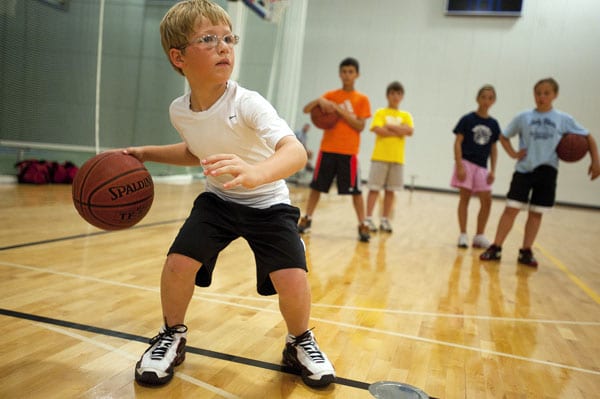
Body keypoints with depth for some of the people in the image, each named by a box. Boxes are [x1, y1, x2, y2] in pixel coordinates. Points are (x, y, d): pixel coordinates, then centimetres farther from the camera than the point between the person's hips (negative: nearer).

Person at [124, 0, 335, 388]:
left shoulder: (248, 104, -27)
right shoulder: (179, 111, -8)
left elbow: (296, 151, -44)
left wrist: (255, 173, -63)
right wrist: (147, 153, 5)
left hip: (268, 203, -4)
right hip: (218, 199, 4)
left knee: (292, 279, -20)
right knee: (178, 262, -15)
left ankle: (300, 343, 14)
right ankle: (173, 337, 16)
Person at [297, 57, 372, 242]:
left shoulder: (362, 99, 3)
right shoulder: (330, 95, 8)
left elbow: (360, 126, -6)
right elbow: (306, 110, 2)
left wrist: (341, 111, -15)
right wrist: (319, 100, -17)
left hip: (349, 151, -2)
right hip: (327, 149, 2)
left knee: (355, 190, 0)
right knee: (316, 185, 5)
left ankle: (362, 226, 9)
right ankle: (307, 220, 17)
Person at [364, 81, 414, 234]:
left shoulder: (406, 116, 11)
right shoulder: (380, 113, 3)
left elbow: (410, 131, -6)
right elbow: (378, 129, -14)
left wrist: (390, 126, -10)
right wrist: (399, 131, -8)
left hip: (397, 158, 3)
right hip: (380, 156, -3)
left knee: (390, 190, 7)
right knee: (374, 188, -3)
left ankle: (385, 220, 15)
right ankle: (368, 219, 3)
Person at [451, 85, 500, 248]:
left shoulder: (493, 124, 8)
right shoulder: (467, 119, -4)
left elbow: (493, 148, 11)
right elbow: (458, 142, -6)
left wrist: (493, 170, 4)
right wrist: (459, 165, -14)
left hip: (482, 167, 4)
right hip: (466, 163, -4)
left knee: (487, 200, 0)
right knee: (464, 198, -1)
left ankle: (479, 236, 13)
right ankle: (463, 235, 6)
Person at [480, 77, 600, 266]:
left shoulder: (564, 119, 3)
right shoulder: (523, 117, 3)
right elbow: (504, 136, 13)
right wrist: (513, 153, -3)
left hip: (547, 172, 1)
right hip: (524, 169, -1)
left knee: (536, 213, 5)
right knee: (511, 209, -5)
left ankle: (526, 252, 15)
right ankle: (495, 248, 1)